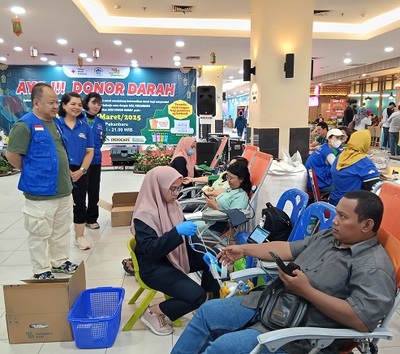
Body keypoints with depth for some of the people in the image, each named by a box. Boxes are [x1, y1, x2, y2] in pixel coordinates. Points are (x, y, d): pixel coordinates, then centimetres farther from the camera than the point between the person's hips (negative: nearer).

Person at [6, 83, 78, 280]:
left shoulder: (55, 122, 10)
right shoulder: (25, 124, -14)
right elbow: (12, 154, -14)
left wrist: (64, 174, 12)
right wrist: (31, 173, -2)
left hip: (63, 190, 8)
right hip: (40, 193, -8)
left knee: (61, 231, 18)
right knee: (40, 234, 4)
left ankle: (60, 262, 34)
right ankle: (41, 270, 19)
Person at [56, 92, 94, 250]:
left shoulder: (85, 127, 6)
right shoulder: (55, 124, -4)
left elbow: (89, 152, 4)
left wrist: (81, 170, -8)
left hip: (79, 173, 3)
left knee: (80, 205, 10)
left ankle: (79, 237, 23)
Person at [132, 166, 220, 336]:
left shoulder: (171, 204, 0)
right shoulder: (145, 214, -24)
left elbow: (187, 235, 5)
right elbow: (150, 249, -30)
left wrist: (203, 252, -11)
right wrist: (177, 232, -38)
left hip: (175, 256, 8)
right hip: (154, 266, -8)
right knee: (196, 296, -19)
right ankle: (153, 312, 1)